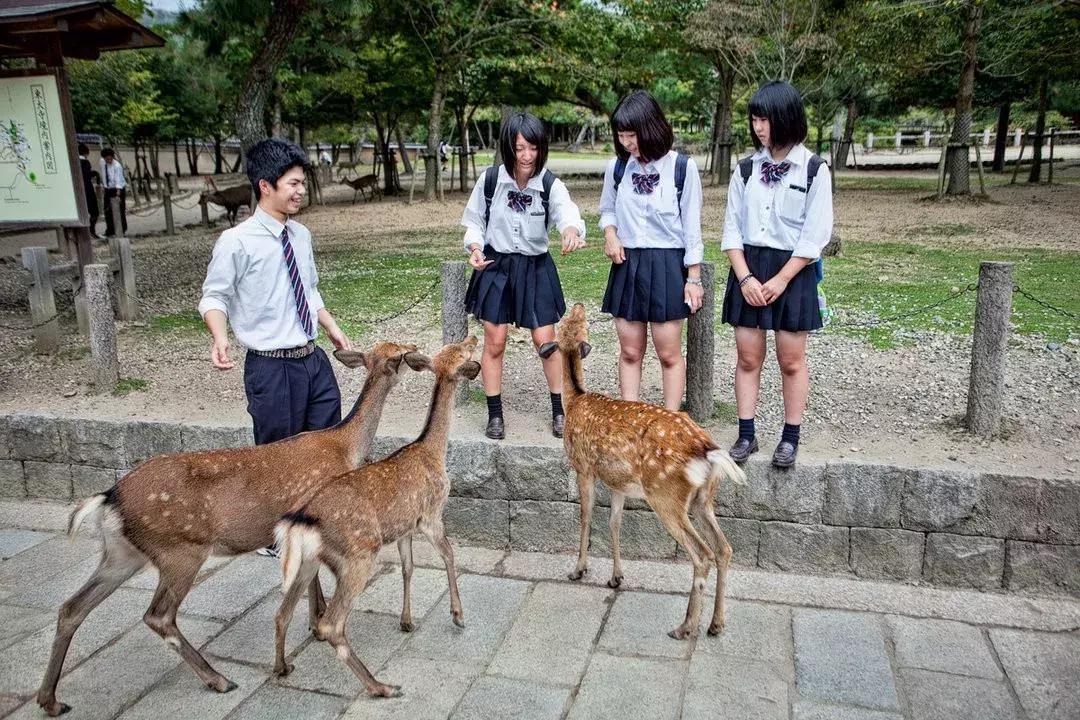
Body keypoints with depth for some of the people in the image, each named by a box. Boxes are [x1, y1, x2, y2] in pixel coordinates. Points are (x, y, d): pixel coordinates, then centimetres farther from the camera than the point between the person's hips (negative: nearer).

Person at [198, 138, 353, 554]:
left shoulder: (301, 236, 6)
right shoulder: (236, 242, -14)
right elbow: (214, 297, -10)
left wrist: (333, 330, 14)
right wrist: (220, 337, -27)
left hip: (314, 360, 7)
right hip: (271, 367, -6)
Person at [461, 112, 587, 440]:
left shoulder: (551, 185, -14)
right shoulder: (490, 179, -10)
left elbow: (567, 212, -35)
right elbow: (474, 221, 3)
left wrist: (571, 230, -59)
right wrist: (475, 248, -16)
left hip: (536, 267, 0)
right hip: (495, 265, 1)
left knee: (546, 342, 1)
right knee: (494, 343, 3)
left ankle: (559, 411, 19)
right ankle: (495, 415, 19)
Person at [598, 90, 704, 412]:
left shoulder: (682, 167, -8)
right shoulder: (617, 167, 2)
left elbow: (692, 227, -4)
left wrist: (693, 278, -4)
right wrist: (610, 233, -3)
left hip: (668, 266, -3)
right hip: (627, 265, 4)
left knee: (669, 353, 2)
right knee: (630, 351, 8)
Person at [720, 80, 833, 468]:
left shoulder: (813, 170, -4)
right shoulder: (746, 169, 5)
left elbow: (814, 236, -8)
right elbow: (732, 229, 4)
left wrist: (779, 280, -13)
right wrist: (745, 277, -8)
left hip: (793, 271, -3)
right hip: (748, 269, 3)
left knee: (791, 361, 5)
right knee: (747, 357, 5)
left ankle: (790, 438, 17)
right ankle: (746, 435, 15)